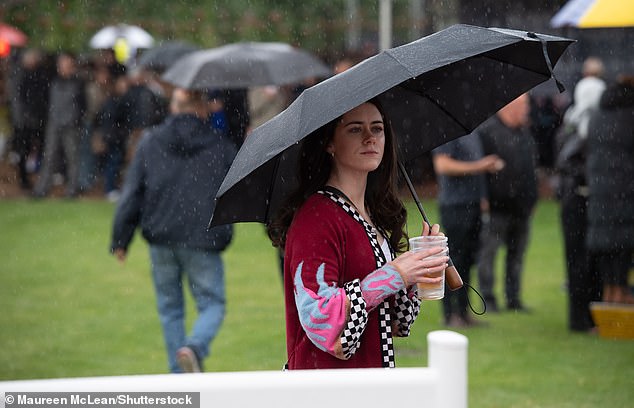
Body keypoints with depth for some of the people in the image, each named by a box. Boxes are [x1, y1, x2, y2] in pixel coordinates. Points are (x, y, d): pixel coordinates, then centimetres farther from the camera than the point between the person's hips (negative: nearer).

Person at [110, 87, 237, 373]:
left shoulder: (150, 142, 3)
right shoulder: (220, 146, 2)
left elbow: (132, 194, 1)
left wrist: (120, 239, 5)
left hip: (160, 236, 2)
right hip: (202, 242, -2)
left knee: (169, 307, 14)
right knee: (212, 304, 7)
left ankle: (179, 376, 14)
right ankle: (194, 347, -23)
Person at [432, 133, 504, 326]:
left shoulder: (473, 132, 16)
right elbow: (442, 165, -19)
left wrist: (490, 165, 11)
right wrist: (477, 167, -20)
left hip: (473, 202, 9)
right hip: (455, 203, -9)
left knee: (468, 259, 11)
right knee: (455, 258, -5)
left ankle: (463, 312, 17)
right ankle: (451, 314, 1)